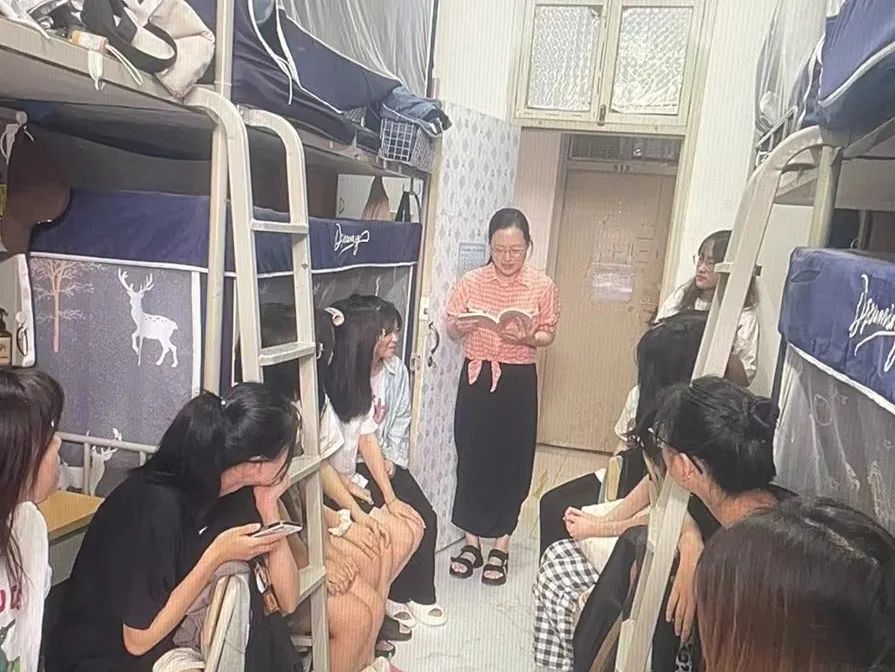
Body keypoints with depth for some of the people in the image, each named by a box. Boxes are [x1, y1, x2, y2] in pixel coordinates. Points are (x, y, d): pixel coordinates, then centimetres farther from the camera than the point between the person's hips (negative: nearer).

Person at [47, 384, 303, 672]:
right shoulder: (155, 507, -28)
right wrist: (216, 556, -26)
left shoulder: (237, 492, -7)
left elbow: (287, 600, -6)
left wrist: (269, 506, -16)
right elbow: (139, 639, -21)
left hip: (171, 640, 6)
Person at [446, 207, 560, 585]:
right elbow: (450, 328, 5)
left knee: (511, 462, 6)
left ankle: (501, 546, 23)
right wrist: (461, 327, -18)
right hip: (476, 378, 1)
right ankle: (472, 542, 24)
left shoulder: (543, 287, -4)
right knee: (472, 458, 7)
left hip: (517, 382, -1)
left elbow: (549, 335, 2)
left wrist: (527, 338, -18)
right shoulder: (471, 281, -2)